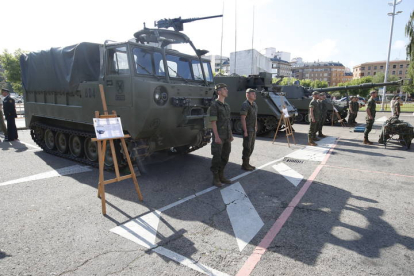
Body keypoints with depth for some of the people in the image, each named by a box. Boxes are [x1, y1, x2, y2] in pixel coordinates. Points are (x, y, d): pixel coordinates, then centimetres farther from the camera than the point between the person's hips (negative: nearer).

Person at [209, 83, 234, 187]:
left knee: (225, 157, 10)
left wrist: (231, 135, 16)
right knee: (217, 158, -2)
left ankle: (221, 176, 21)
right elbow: (213, 122, -16)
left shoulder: (227, 106, 15)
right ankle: (215, 178, 9)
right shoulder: (214, 105, -10)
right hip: (218, 136, -8)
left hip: (226, 136, 8)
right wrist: (216, 136, -21)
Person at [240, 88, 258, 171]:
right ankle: (244, 165, 9)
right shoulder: (245, 105, -16)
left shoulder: (254, 104, 12)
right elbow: (243, 119, -20)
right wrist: (245, 131, -22)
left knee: (251, 148, 14)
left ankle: (247, 163, 25)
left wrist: (256, 127, 18)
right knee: (247, 148, -2)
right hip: (247, 130, -9)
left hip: (253, 130, 9)